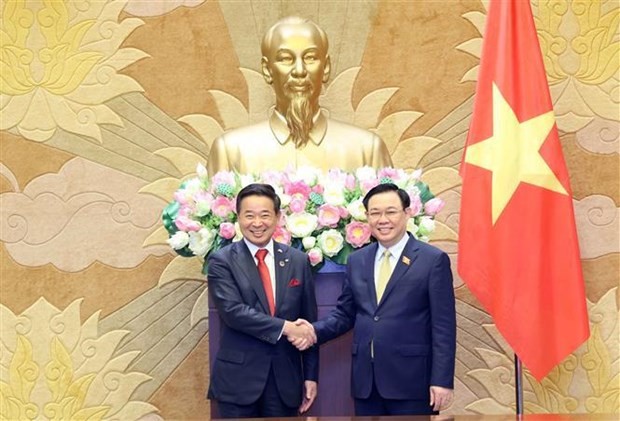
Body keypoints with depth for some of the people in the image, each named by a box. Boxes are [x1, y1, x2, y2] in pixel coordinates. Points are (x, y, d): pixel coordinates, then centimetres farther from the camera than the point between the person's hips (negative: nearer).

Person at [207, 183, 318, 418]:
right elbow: (232, 311, -17)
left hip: (286, 378, 3)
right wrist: (285, 327, -21)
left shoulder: (298, 261, 6)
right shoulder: (222, 261, -3)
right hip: (238, 378, -3)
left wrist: (311, 375, 6)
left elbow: (309, 322, 8)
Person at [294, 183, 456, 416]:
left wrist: (442, 380, -12)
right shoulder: (357, 260, 11)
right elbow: (344, 313, 15)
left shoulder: (433, 259, -4)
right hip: (365, 379, 5)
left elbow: (443, 326, -7)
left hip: (411, 379, -4)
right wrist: (314, 330, -4)